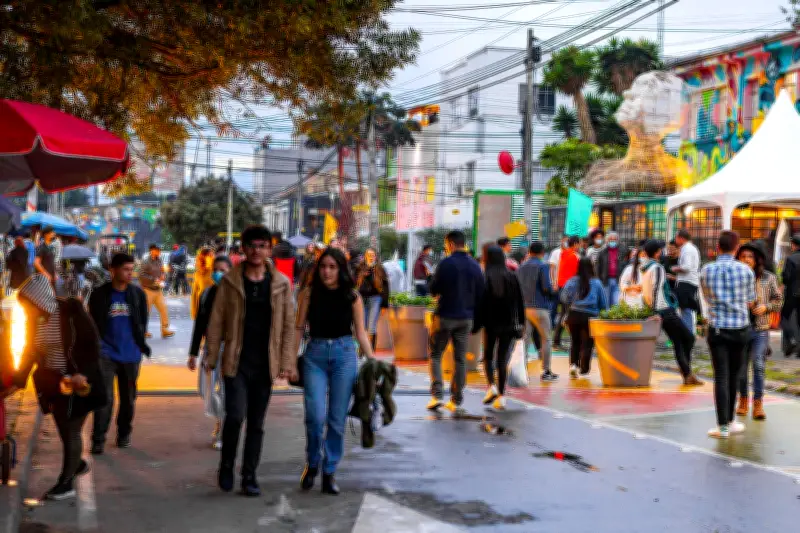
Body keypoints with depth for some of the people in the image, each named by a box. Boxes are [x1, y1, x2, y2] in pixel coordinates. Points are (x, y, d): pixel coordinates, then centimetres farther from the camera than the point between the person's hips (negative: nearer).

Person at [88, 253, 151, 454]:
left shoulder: (138, 294, 3)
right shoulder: (99, 294, -4)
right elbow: (93, 323, 5)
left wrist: (141, 343, 10)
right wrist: (95, 347, 3)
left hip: (130, 354, 3)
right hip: (106, 352, -3)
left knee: (128, 398, 12)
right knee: (105, 396, -12)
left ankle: (124, 434, 28)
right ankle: (98, 439, -7)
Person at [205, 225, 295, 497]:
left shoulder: (281, 283, 3)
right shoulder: (230, 281, 0)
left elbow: (288, 325, 3)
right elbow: (216, 321, 2)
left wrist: (287, 362, -2)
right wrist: (211, 357, -2)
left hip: (265, 364, 2)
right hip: (236, 362, -2)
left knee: (257, 423, 7)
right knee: (236, 415, -13)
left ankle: (249, 476, 18)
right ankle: (226, 466, 11)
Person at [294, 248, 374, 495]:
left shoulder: (352, 296, 1)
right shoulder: (309, 293, 0)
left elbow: (360, 332, 5)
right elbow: (299, 327, 4)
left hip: (344, 355, 1)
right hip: (315, 354, 0)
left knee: (337, 419, 4)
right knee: (316, 416, -10)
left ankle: (329, 472, 17)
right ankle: (312, 464, 16)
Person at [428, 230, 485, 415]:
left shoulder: (446, 263, -12)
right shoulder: (475, 266, 6)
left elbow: (433, 290, -9)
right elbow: (480, 294, 9)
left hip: (445, 316, -4)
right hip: (466, 318, 5)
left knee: (435, 355, 7)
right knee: (460, 359, 9)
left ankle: (436, 395, -5)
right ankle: (456, 401, 10)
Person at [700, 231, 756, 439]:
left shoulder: (706, 270, -3)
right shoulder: (745, 270, -6)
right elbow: (751, 302, 5)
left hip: (717, 329, 0)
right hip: (740, 328, 0)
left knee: (721, 377, -1)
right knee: (734, 375, 13)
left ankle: (723, 426, -4)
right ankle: (729, 420, 23)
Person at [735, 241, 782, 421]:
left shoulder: (768, 278, -1)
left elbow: (778, 300, 7)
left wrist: (765, 307, -11)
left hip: (760, 330, -1)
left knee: (758, 365, -12)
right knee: (741, 367, 10)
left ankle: (758, 404, -5)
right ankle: (743, 401, 29)